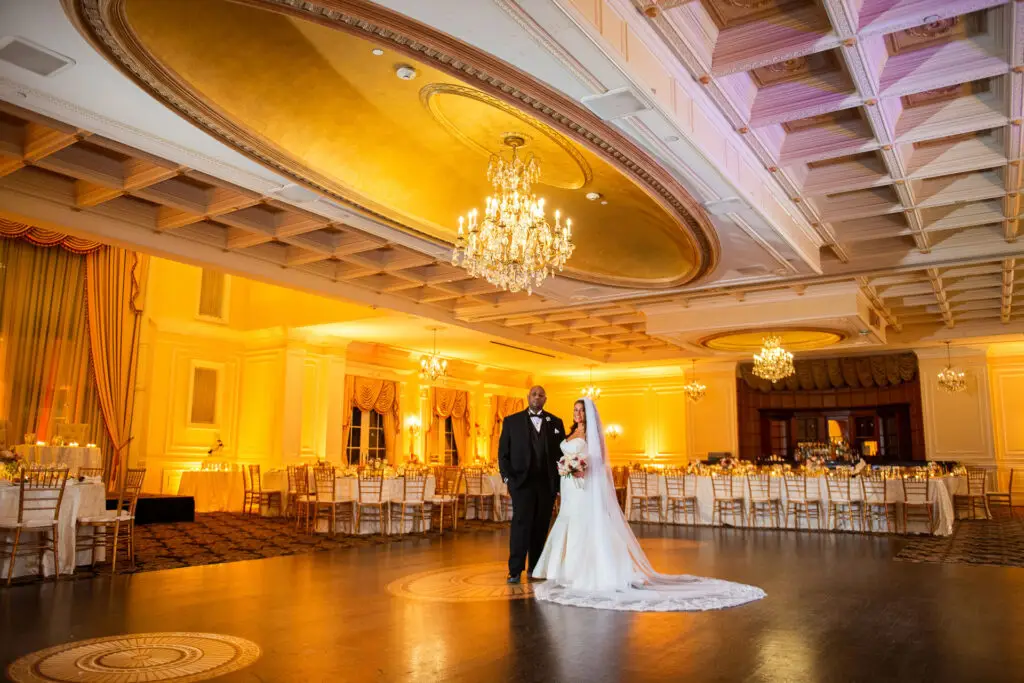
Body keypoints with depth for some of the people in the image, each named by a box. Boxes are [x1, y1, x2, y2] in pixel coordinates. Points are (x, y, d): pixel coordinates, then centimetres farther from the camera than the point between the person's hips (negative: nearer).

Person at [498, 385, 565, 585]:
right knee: (521, 524, -7)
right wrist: (507, 476, -6)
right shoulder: (511, 421, 6)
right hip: (522, 482, -2)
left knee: (541, 527, 7)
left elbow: (562, 452, 9)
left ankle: (535, 568, 17)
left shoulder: (555, 423, 11)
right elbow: (503, 452, 4)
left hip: (547, 483, 2)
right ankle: (515, 570, -3)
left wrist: (561, 479, 0)